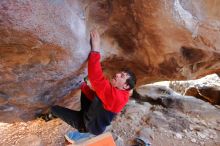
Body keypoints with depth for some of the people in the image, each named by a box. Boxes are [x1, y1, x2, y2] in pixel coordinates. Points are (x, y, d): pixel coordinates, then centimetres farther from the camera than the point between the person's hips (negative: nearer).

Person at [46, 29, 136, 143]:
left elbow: (96, 78, -50)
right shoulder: (116, 92, -5)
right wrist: (82, 85, -4)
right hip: (93, 116, 8)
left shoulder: (114, 95, -37)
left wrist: (95, 48, -47)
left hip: (90, 125, -8)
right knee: (83, 90, 13)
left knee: (54, 108, -5)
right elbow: (95, 96, 4)